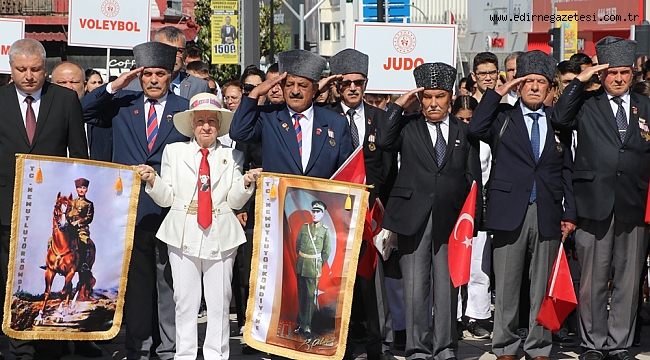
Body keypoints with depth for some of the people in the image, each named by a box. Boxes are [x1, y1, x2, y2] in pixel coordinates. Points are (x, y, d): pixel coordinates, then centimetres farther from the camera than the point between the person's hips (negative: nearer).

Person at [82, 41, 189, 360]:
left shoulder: (184, 109, 5)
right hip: (130, 210, 2)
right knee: (135, 279, 9)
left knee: (170, 280, 2)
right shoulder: (121, 104, 10)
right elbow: (83, 112, 5)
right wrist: (113, 86, -5)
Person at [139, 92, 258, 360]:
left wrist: (246, 183, -13)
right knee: (185, 301, 5)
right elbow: (166, 198, 5)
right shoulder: (174, 152, 8)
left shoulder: (231, 156, 7)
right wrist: (152, 180, -12)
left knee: (219, 302, 4)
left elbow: (235, 201, 4)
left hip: (220, 236, 0)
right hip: (184, 235, 0)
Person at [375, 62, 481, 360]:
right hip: (414, 218, -1)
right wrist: (400, 104, -7)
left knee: (447, 286, 4)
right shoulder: (408, 126, 9)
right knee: (414, 286, 1)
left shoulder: (465, 132, 12)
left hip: (451, 218, 1)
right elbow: (383, 141, -11)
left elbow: (473, 178, 10)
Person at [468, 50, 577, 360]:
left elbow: (567, 170, 12)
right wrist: (499, 92, -11)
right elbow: (476, 128, -14)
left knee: (543, 284, 6)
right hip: (511, 212, -2)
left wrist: (570, 213, 6)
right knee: (507, 283, 2)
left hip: (548, 214, 2)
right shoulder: (503, 116, 6)